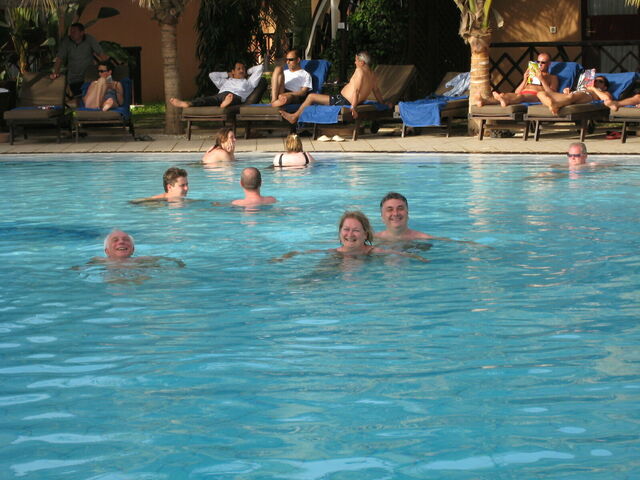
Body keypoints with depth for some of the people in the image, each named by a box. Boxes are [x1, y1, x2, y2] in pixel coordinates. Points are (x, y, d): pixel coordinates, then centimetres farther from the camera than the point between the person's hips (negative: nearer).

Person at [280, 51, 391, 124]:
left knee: (311, 97, -1)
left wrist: (353, 107, -33)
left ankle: (294, 117, 16)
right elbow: (376, 91, 13)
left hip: (343, 102, -10)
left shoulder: (360, 71, -20)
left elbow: (356, 90, -28)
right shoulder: (372, 74, 6)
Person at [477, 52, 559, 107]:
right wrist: (525, 80, 9)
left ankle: (505, 101, -73)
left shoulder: (552, 77, 25)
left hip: (535, 97, -4)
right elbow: (516, 92, 25)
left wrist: (542, 80, -3)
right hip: (522, 94, 4)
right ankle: (485, 101, -60)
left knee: (523, 96, -40)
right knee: (508, 95, -31)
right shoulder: (530, 74, 37)